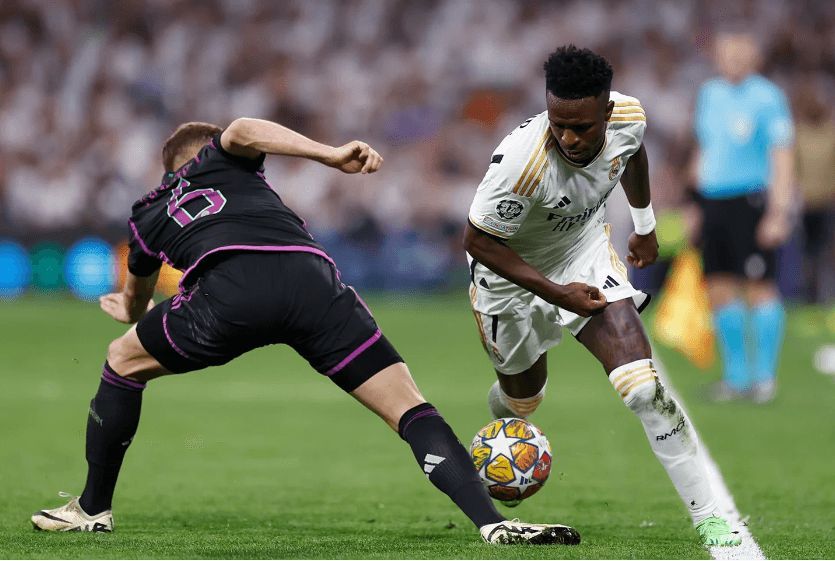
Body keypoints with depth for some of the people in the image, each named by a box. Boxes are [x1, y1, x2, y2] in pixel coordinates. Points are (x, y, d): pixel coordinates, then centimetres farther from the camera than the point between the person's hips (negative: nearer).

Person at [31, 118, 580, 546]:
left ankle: (93, 509, 33)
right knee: (409, 407, 2)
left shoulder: (148, 215, 38)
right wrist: (331, 154, -1)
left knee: (123, 362, 28)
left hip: (229, 287, 0)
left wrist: (131, 310, 85)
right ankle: (492, 521, -15)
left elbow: (135, 302, 60)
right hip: (311, 278, 0)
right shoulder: (220, 160, 36)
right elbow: (242, 131, 8)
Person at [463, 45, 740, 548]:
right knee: (523, 397, 19)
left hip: (586, 251, 3)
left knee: (643, 386, -16)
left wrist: (645, 223, 19)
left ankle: (711, 520, -13)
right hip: (513, 273, -2)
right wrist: (556, 293, -27)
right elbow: (478, 241, -25)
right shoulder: (522, 161, -40)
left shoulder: (629, 118, -24)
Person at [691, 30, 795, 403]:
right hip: (713, 201, 7)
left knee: (759, 287, -5)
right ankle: (736, 375, 15)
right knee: (720, 289, 6)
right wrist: (696, 204, 19)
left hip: (751, 201, -7)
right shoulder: (709, 95, 13)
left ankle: (765, 376, 2)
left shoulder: (767, 98, -8)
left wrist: (779, 213, -17)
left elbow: (783, 158, -11)